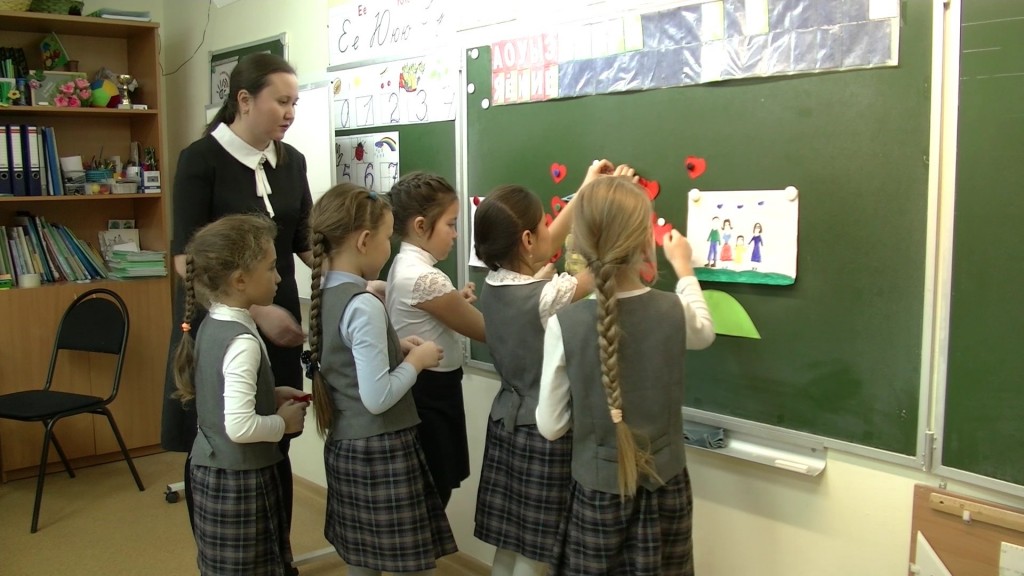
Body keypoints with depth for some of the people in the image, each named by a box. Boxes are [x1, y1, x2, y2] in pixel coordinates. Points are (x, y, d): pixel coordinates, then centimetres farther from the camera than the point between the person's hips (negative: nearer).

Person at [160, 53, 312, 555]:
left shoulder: (291, 161, 5)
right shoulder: (201, 159, -10)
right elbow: (186, 258, -14)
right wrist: (255, 310, -23)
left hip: (279, 320, 4)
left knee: (276, 449, 8)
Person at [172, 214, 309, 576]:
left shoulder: (212, 326, 3)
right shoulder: (242, 341, -25)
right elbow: (240, 426, -31)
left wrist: (271, 396, 8)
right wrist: (284, 422, -15)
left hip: (213, 470, 9)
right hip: (239, 479, -9)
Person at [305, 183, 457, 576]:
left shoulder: (323, 295, 4)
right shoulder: (365, 306, -22)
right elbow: (377, 398, -25)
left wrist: (394, 348, 6)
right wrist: (415, 361, -11)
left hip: (344, 444, 9)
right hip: (380, 450, -9)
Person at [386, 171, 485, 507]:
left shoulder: (404, 265, 7)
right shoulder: (424, 278, -23)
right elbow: (485, 331, -16)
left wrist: (457, 302, 2)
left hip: (421, 391, 9)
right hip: (431, 395, -9)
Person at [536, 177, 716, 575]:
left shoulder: (565, 324, -19)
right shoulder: (674, 312, -13)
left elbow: (550, 426, -11)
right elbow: (704, 332, 14)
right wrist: (684, 268, 26)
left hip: (597, 492, -1)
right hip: (665, 487, 2)